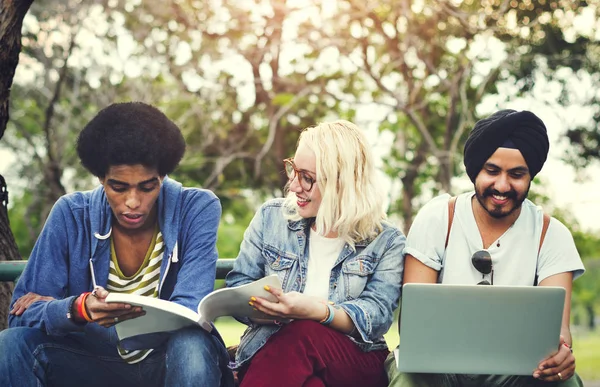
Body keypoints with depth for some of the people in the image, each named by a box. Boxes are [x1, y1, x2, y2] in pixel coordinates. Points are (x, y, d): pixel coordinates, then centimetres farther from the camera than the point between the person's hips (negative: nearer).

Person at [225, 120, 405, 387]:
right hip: (269, 350, 1)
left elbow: (376, 316, -8)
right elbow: (238, 286, 8)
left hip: (356, 364, -1)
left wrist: (317, 311, -28)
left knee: (303, 334, -36)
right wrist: (276, 310, -15)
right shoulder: (271, 217, 10)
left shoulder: (387, 242, 4)